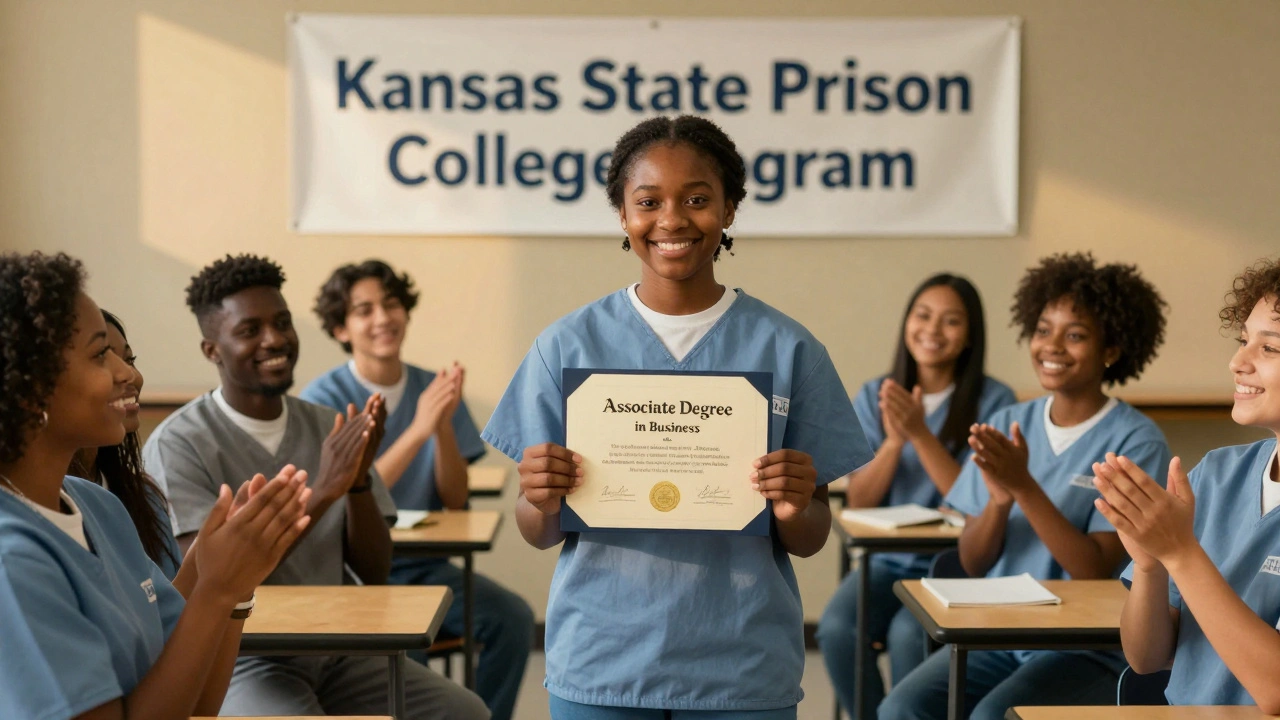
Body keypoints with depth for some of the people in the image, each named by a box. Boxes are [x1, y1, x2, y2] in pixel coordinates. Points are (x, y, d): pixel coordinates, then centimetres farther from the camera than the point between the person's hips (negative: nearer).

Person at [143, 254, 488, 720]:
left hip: (334, 649, 5)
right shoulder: (177, 445, -10)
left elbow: (374, 571, 3)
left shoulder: (330, 428, 6)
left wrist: (359, 481, -16)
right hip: (236, 660, -5)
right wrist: (321, 491, -26)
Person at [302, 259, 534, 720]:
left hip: (424, 566, 4)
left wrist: (444, 425, -17)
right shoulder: (323, 399, -8)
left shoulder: (433, 388, 4)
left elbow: (455, 502, 0)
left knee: (513, 617, -20)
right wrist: (418, 429, -25)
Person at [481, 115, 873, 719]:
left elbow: (811, 542, 2)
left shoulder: (787, 349, -1)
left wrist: (795, 511, -18)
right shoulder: (568, 345, 0)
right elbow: (538, 534, 3)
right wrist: (541, 502, -18)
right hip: (598, 671, 0)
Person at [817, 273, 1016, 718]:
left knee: (907, 636, -32)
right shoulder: (874, 397, 6)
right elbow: (859, 502, 1)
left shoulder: (994, 401, -5)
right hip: (888, 562, 3)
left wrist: (921, 434, -21)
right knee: (836, 630, -26)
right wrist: (894, 440, -15)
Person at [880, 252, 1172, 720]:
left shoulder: (1136, 442, -8)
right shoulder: (1008, 425, 7)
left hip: (1093, 650, -5)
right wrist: (998, 501, -15)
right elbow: (972, 563, 5)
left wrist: (1025, 487, -22)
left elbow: (1097, 571, -15)